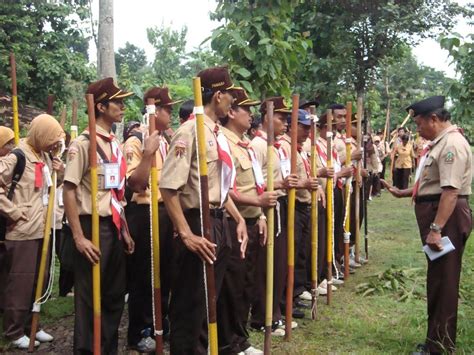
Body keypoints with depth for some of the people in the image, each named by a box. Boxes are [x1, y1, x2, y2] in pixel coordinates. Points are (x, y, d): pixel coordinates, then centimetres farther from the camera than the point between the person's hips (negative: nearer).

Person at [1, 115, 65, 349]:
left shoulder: (44, 156, 11)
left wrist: (59, 172, 1)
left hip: (42, 229, 8)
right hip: (22, 232, -8)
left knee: (38, 281, 14)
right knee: (21, 282, 1)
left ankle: (31, 325, 27)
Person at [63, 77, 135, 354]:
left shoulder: (116, 144, 12)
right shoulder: (83, 142, -11)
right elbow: (68, 190, -15)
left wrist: (124, 230, 15)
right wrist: (79, 236, -18)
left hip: (115, 227, 8)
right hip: (93, 226, -7)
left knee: (115, 295, 14)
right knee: (89, 297, 1)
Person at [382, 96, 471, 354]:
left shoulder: (452, 143, -17)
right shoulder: (438, 143, 16)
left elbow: (451, 190, -27)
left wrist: (436, 228, -30)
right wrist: (401, 193, 22)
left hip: (446, 217, -11)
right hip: (435, 214, 11)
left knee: (443, 281, -2)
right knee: (436, 278, 18)